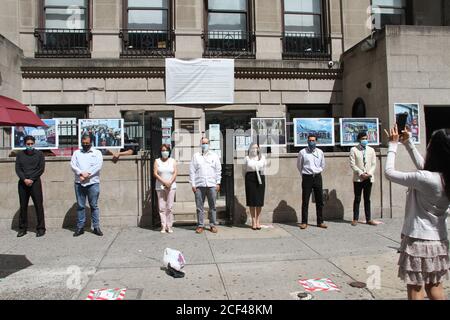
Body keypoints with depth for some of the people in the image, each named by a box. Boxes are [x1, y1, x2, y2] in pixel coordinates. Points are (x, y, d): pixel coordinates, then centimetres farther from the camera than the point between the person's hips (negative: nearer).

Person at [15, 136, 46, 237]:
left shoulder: (39, 154, 5)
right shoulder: (20, 154, 11)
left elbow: (41, 169, -2)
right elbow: (17, 169, 3)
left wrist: (31, 179, -11)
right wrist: (25, 179, -11)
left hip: (35, 182, -2)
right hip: (23, 183, 3)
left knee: (38, 205, -3)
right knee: (23, 206, 7)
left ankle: (41, 228, 3)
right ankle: (22, 228, 15)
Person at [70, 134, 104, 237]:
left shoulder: (97, 153, 8)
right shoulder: (76, 153, 15)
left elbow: (98, 166, -6)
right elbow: (73, 165, 2)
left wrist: (87, 174, -14)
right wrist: (82, 173, -15)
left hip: (93, 183, -2)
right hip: (79, 183, 2)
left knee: (94, 205, 2)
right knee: (80, 206, 5)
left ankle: (96, 227, 7)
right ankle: (80, 227, 12)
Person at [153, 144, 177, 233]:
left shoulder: (173, 161, 9)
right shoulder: (157, 161, 7)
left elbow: (175, 173, 1)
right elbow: (155, 173, -2)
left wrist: (170, 183, -13)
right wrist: (164, 182, -12)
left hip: (171, 187, 0)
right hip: (160, 187, 0)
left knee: (170, 207, -2)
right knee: (162, 207, -1)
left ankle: (169, 226, 4)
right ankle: (163, 226, 4)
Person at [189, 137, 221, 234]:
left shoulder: (214, 156, 12)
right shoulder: (196, 156, 10)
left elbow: (218, 170, 9)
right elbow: (192, 171, 6)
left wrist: (218, 183, 1)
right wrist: (193, 184, -1)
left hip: (212, 185, 0)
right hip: (199, 185, 0)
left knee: (212, 206, 3)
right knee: (199, 207, 2)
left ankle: (213, 225, 11)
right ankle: (200, 225, 10)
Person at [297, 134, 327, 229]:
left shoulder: (320, 152, 5)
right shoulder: (302, 152, -3)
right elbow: (299, 165, 10)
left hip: (317, 177, 3)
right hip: (307, 178, -3)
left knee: (320, 201, 6)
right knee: (305, 201, -1)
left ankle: (320, 222, 15)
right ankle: (304, 222, 6)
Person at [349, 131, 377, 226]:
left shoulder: (371, 150, 11)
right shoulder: (353, 150, 0)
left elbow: (374, 164, 8)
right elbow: (352, 164, -6)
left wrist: (369, 173, -8)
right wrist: (361, 173, -14)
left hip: (369, 178, 3)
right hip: (358, 178, -3)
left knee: (367, 199, 8)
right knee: (357, 199, 1)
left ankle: (368, 219, 13)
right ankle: (355, 219, 7)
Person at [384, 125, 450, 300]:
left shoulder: (425, 179, -25)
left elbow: (389, 172, -16)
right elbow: (423, 166, 16)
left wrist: (393, 145, -5)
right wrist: (408, 143, 17)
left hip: (418, 240, -7)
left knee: (415, 288, 7)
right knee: (434, 286, 20)